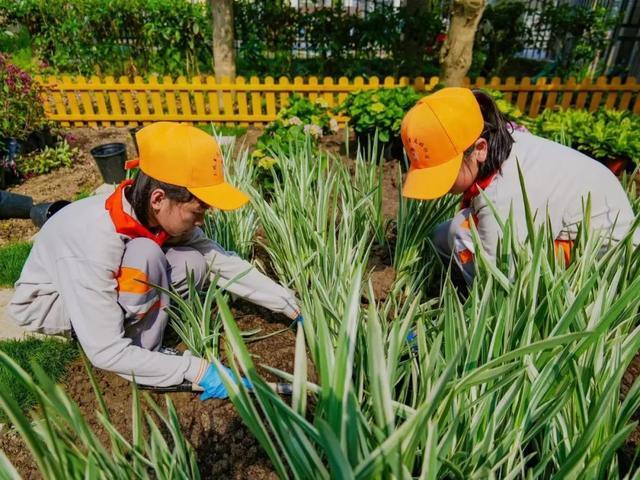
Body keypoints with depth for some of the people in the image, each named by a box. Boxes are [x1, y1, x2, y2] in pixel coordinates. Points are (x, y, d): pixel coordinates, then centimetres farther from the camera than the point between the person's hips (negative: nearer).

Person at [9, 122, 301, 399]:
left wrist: (292, 306, -15)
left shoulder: (160, 214, -21)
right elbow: (104, 352, -35)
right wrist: (195, 369, -35)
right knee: (145, 255, -34)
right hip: (46, 303, -5)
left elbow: (225, 264, -16)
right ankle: (145, 356, -14)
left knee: (194, 263, -20)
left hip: (109, 283, 5)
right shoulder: (93, 242, -38)